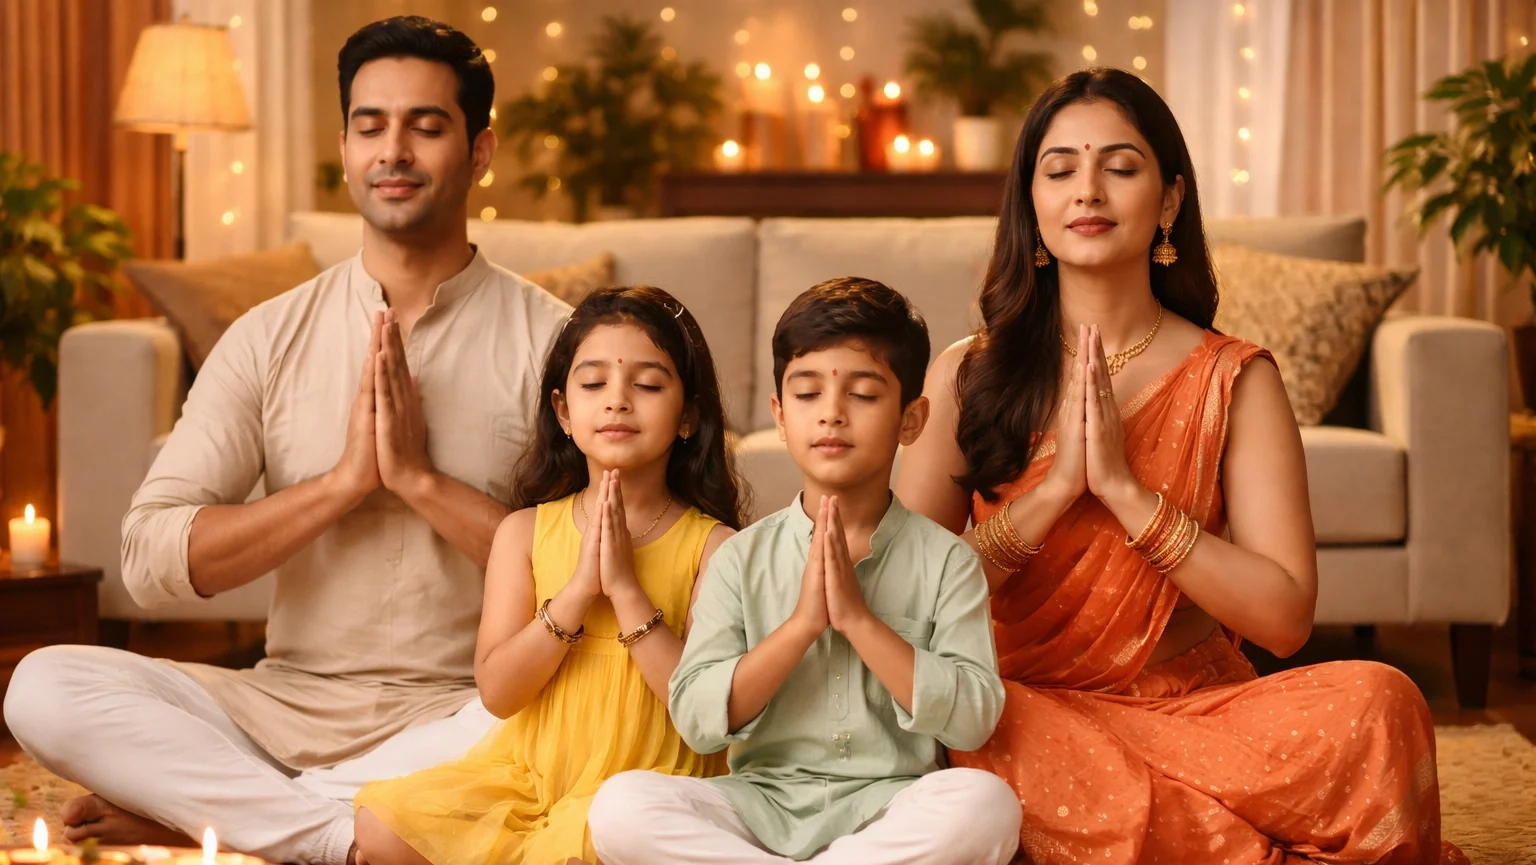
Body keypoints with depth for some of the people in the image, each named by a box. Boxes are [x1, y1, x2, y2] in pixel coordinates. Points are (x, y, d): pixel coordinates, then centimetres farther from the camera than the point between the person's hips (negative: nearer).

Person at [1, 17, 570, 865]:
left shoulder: (546, 339, -1)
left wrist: (421, 479, -16)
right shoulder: (271, 336, 6)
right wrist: (342, 481, -13)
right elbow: (150, 558, -4)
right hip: (284, 701, 2)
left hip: (462, 716, -2)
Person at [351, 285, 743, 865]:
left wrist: (626, 588, -18)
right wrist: (578, 589, -15)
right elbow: (497, 692, -4)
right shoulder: (525, 532, 4)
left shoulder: (713, 546, -5)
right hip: (526, 770, 4)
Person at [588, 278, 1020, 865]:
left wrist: (858, 618, -14)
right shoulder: (742, 559, 6)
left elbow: (973, 719, -8)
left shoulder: (944, 560, 3)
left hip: (889, 806, -1)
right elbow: (696, 719, -3)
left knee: (985, 802, -33)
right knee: (620, 805, -25)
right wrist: (801, 624, -14)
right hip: (764, 802, 1)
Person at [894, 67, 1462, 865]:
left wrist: (1125, 488, -15)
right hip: (1030, 710, 2)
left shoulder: (1234, 380, 1)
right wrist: (1054, 488, -14)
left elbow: (1285, 617, -8)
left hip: (1195, 708, -1)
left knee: (1375, 702, -31)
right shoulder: (967, 376, 3)